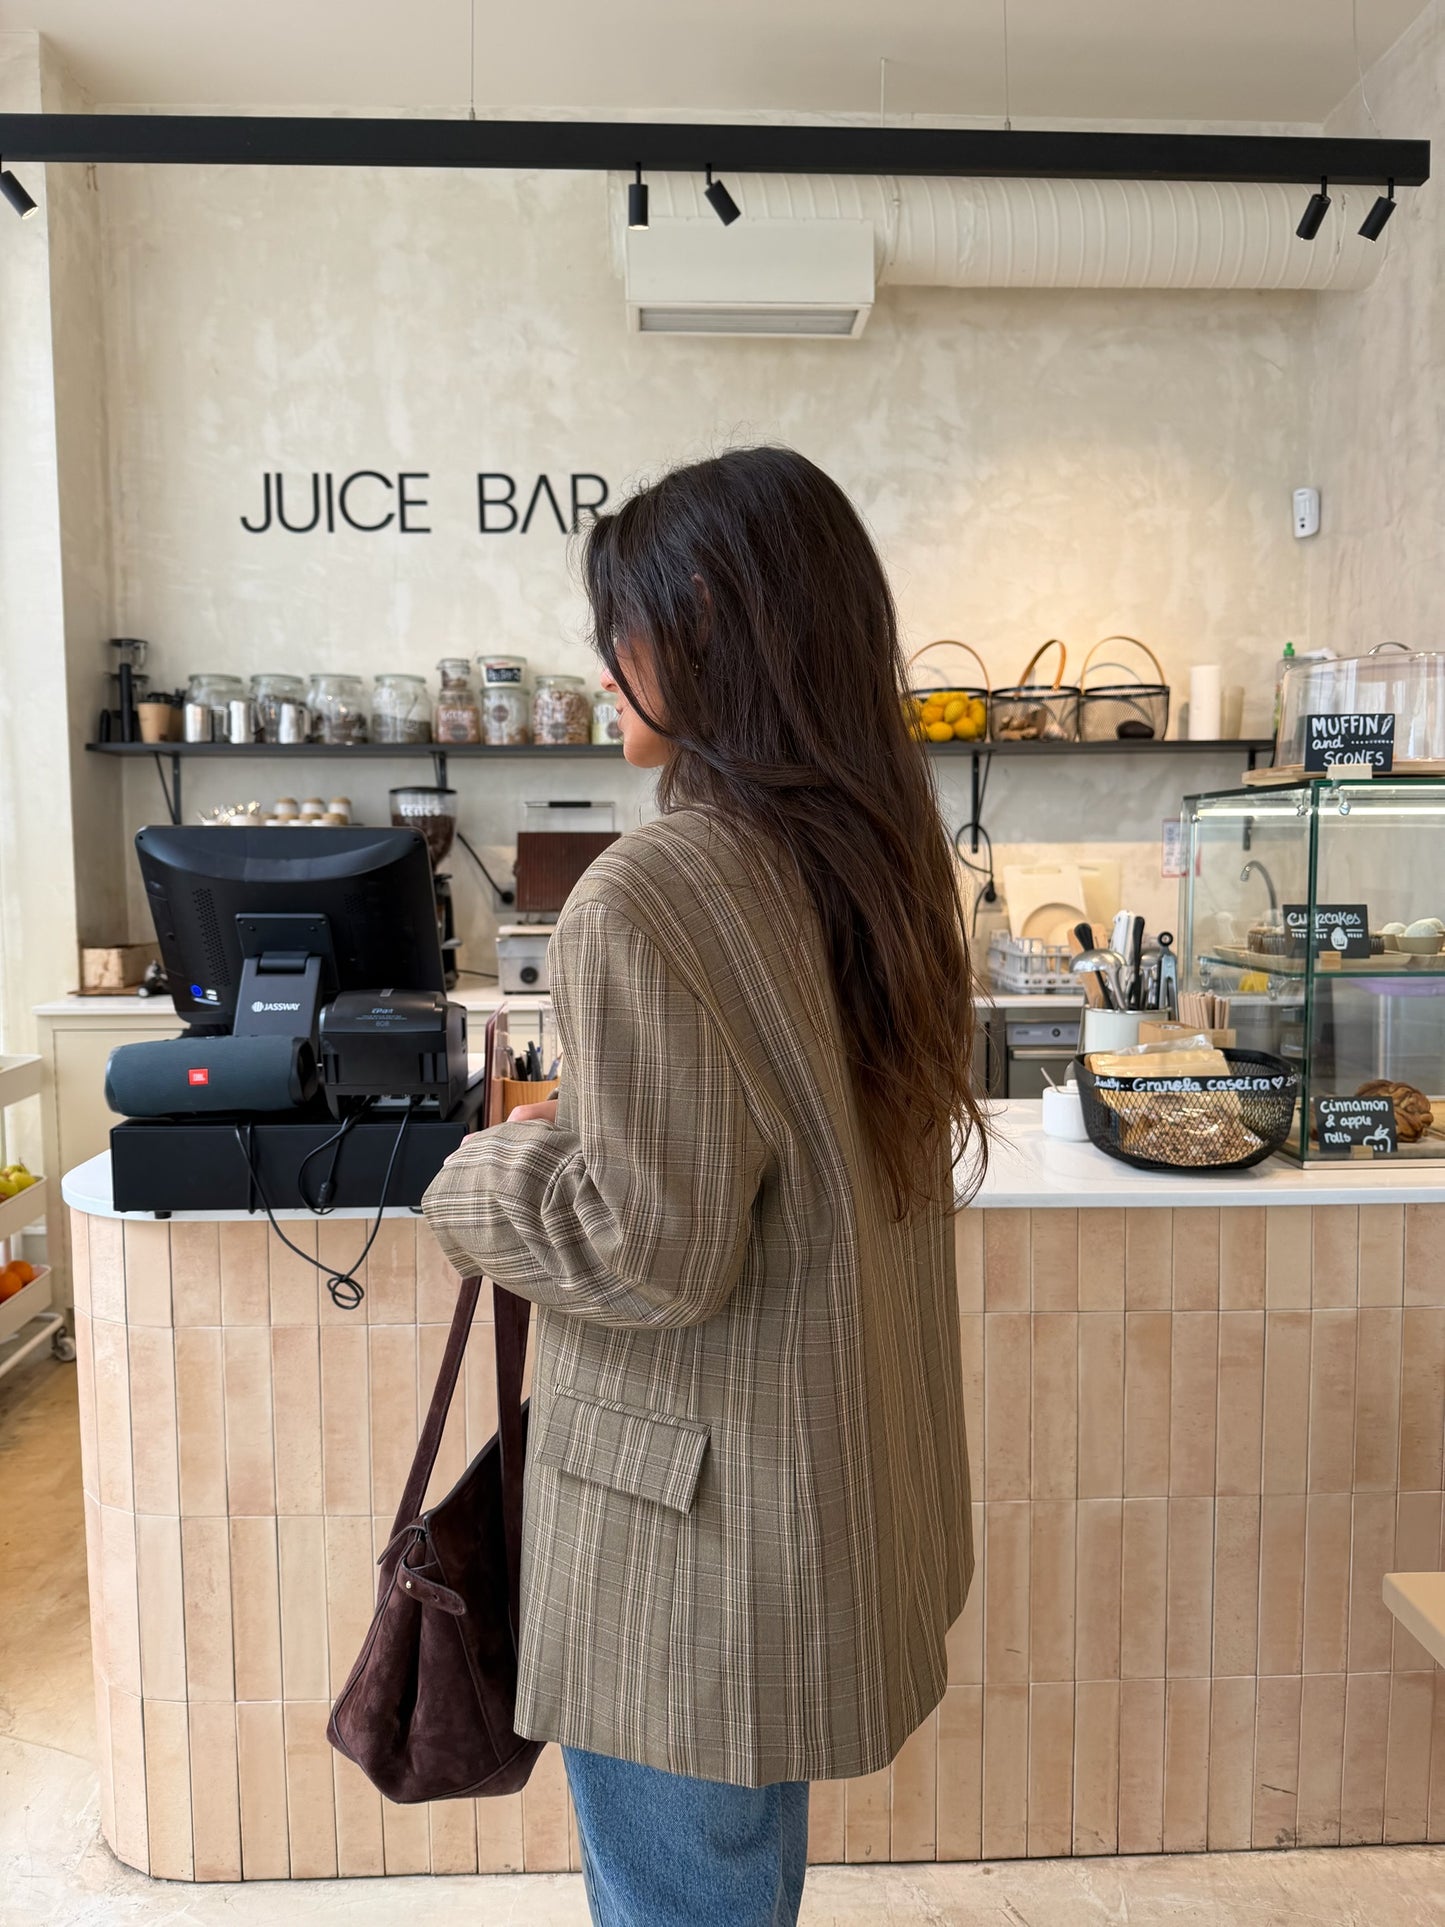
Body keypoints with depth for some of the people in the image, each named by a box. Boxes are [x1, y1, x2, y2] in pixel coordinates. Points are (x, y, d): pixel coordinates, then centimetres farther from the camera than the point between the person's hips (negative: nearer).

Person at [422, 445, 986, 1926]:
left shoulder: (650, 893, -25)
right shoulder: (877, 856, 2)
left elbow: (654, 1251, -24)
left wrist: (486, 1178, -7)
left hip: (696, 1523, -8)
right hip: (833, 1471, 9)